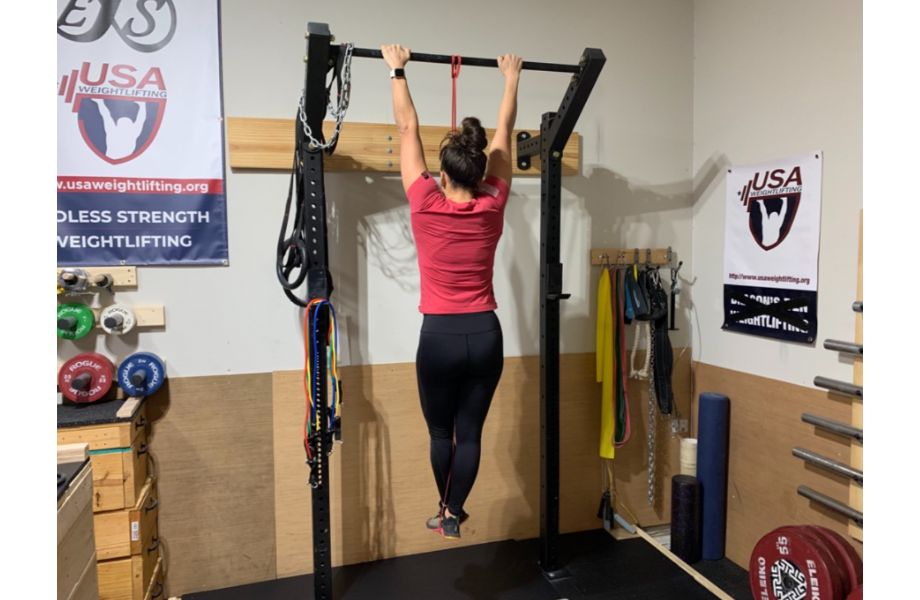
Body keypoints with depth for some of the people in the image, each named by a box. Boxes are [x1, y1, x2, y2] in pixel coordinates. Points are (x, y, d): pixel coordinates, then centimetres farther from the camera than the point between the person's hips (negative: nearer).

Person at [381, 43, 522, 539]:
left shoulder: (426, 205, -10)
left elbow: (408, 129, -1)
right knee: (469, 431, 12)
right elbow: (504, 134, 9)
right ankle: (454, 512, 21)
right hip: (485, 334, 2)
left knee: (441, 432, 16)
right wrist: (511, 79, 21)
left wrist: (398, 71, 9)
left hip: (440, 336, -2)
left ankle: (445, 510, 35)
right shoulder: (492, 207, -3)